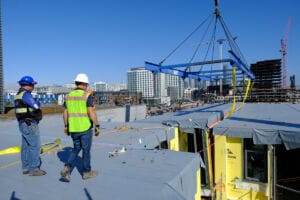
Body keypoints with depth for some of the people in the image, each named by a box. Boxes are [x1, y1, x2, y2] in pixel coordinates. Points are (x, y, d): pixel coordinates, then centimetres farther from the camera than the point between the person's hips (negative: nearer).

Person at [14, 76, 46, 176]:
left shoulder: (19, 94, 16)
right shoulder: (25, 94, -17)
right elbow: (36, 106, -25)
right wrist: (37, 102, -4)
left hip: (24, 124, 10)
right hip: (30, 125, -10)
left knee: (26, 146, 13)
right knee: (35, 146, -5)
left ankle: (26, 168, 20)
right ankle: (33, 169, 1)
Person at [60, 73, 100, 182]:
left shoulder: (68, 96, 5)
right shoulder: (87, 96, -13)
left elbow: (65, 113, 8)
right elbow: (91, 113, -18)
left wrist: (66, 126, 17)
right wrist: (97, 126, -11)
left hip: (73, 128, 5)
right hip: (85, 127, -5)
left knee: (76, 149, 19)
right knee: (86, 150, 9)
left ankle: (67, 169, 3)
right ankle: (87, 172, 22)